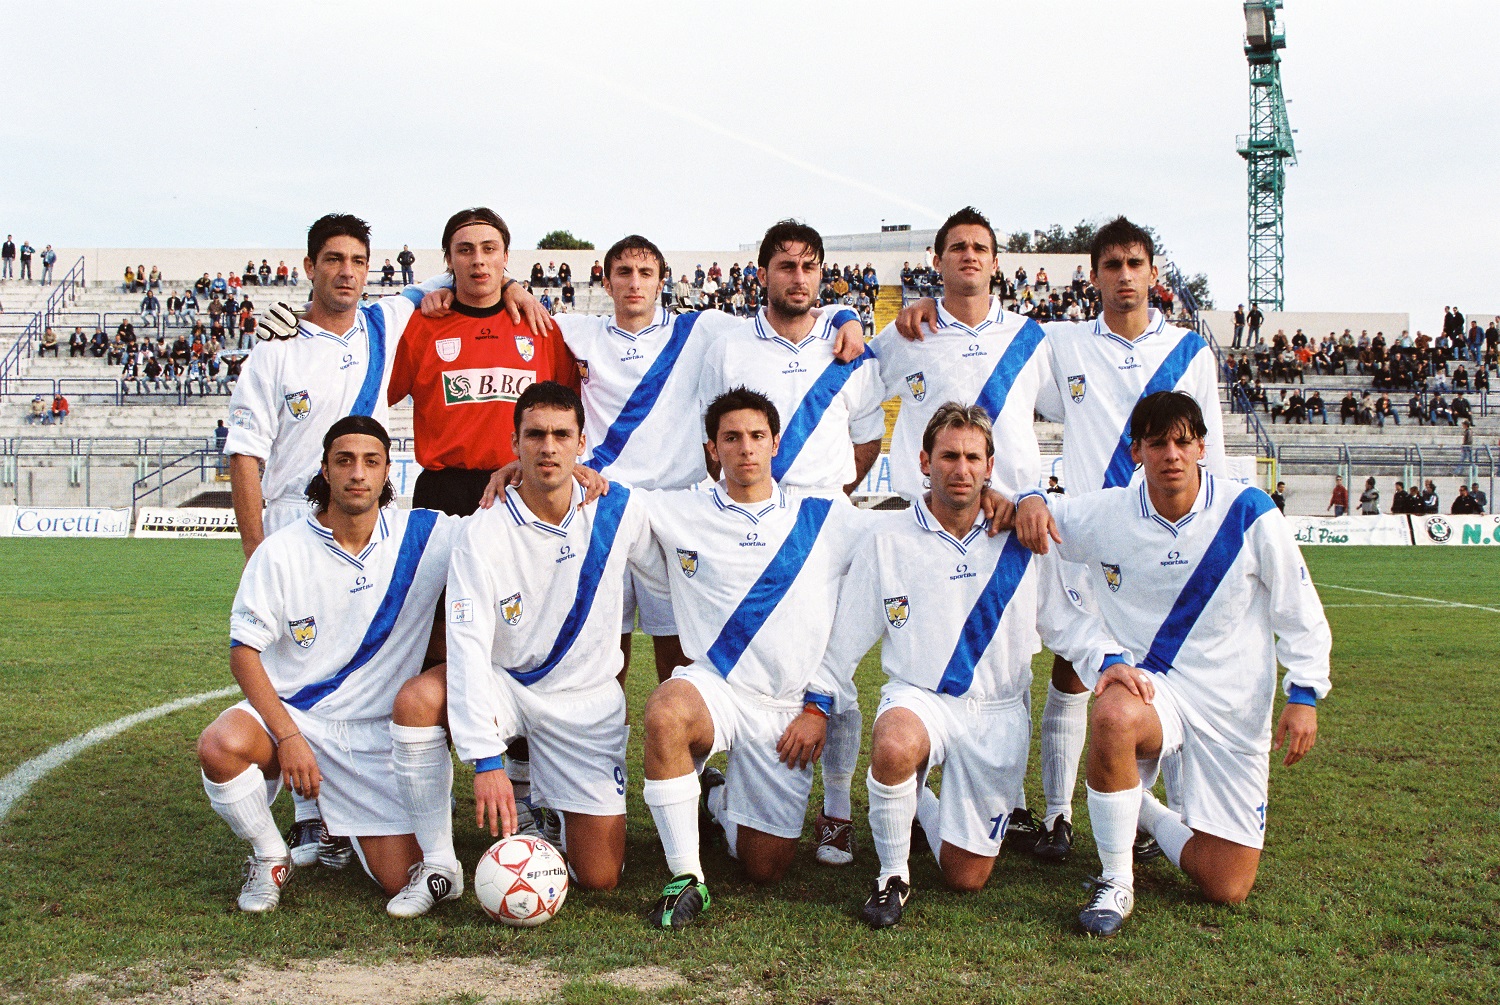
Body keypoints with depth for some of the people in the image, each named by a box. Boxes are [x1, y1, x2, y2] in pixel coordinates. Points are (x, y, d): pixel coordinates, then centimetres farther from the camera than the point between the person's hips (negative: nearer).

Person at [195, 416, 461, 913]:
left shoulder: (422, 536, -4)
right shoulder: (281, 551, -7)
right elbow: (244, 652, -7)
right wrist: (287, 736, -18)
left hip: (379, 734, 1)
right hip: (293, 714, -1)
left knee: (403, 879, -6)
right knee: (221, 746, -34)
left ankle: (341, 819, 31)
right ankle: (270, 857, -3)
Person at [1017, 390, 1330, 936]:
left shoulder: (1249, 513, -8)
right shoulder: (1105, 514, -5)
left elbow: (1299, 610, 2)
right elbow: (1040, 514, 11)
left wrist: (1304, 694, -4)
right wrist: (1029, 499, -13)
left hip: (1235, 706, 0)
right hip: (1149, 686, 0)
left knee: (1227, 888, -2)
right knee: (1113, 718, -41)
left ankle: (1148, 812, 32)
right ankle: (1115, 883, -19)